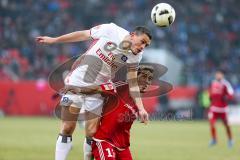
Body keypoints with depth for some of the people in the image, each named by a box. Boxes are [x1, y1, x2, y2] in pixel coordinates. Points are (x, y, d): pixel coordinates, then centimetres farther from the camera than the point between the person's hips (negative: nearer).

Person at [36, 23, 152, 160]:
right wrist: (54, 40, 6)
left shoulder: (135, 57, -6)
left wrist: (140, 108, -7)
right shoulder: (111, 30, -13)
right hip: (76, 82, -2)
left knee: (91, 133, -7)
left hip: (97, 92, 2)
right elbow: (83, 35, -2)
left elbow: (133, 83, 1)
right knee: (67, 129, -3)